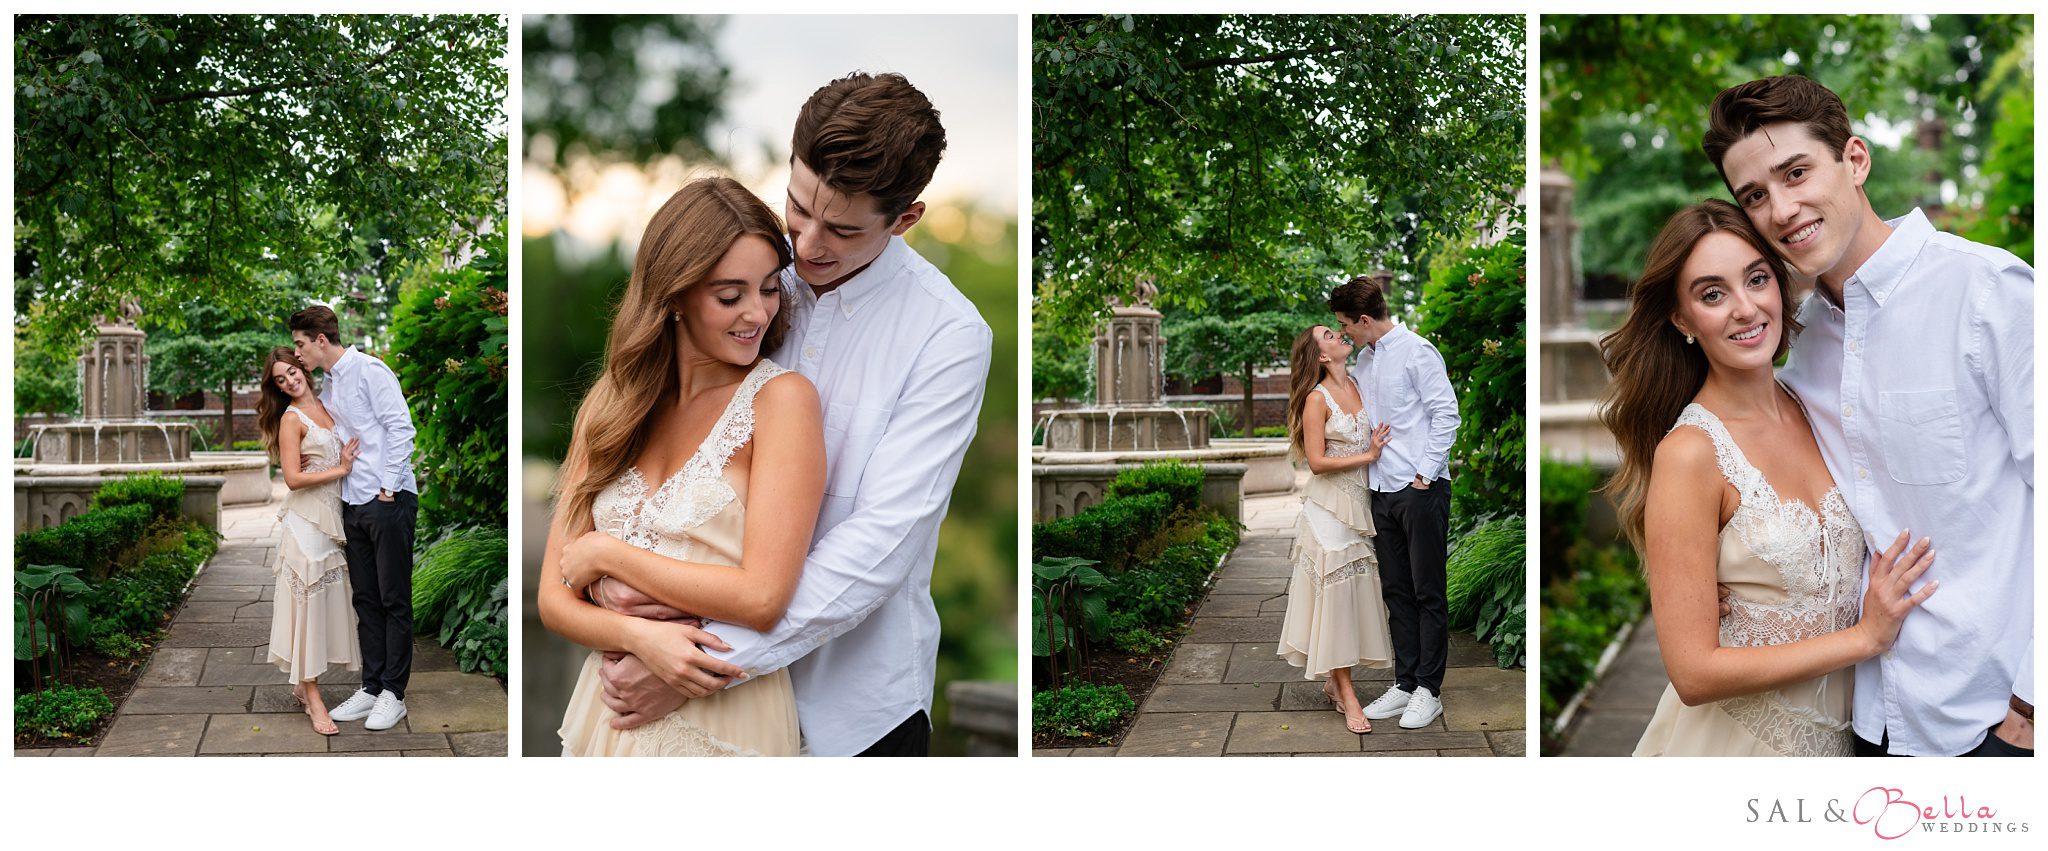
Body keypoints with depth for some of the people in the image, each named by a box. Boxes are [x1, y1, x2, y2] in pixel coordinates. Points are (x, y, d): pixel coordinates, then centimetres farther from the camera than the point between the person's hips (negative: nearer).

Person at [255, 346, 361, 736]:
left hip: (333, 517, 7)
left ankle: (303, 684, 20)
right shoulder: (291, 418, -8)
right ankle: (312, 696, -3)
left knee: (328, 599, 9)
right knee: (309, 600, -5)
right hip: (306, 520, -7)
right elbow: (293, 479, -14)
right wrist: (339, 470, -11)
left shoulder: (326, 406, 11)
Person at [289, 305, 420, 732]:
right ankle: (371, 688, 17)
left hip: (388, 501, -9)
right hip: (353, 503, 9)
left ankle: (393, 693, 4)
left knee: (394, 599, -1)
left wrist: (388, 487, -15)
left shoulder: (369, 370, -8)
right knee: (366, 600, 11)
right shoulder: (327, 386, 17)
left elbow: (400, 427, -14)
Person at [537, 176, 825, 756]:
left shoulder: (781, 398, -10)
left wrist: (607, 553, -10)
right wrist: (639, 635, -18)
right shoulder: (609, 408, 4)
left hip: (726, 723, -4)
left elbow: (761, 599, -18)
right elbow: (554, 598, 2)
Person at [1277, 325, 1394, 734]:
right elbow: (1317, 461, -14)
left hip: (1361, 502, 7)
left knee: (1358, 592, 7)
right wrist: (1367, 456, -13)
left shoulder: (1359, 385, 7)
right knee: (1335, 593, -4)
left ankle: (1334, 682, 17)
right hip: (1330, 506, -7)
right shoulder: (1317, 398, -11)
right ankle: (1347, 696, -2)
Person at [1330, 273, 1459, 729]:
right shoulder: (1363, 361, 14)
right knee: (1396, 592, 11)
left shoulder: (1416, 351, -9)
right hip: (1383, 491, 8)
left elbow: (1446, 414, -12)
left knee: (1428, 592, 0)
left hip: (1421, 490, -8)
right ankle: (1404, 683, 18)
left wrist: (1425, 473, -13)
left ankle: (1429, 690, 6)